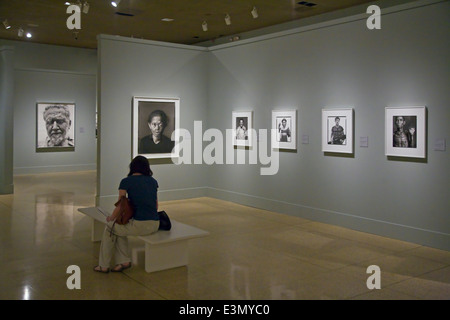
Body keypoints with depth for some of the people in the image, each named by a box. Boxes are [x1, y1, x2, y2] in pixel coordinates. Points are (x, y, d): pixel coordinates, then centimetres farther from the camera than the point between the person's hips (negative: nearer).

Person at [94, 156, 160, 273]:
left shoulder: (126, 182, -2)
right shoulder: (153, 181, 12)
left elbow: (120, 207, 2)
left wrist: (110, 218, 22)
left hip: (140, 225, -6)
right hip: (155, 225, 6)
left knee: (110, 228, 22)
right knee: (119, 228, 29)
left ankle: (104, 265, 30)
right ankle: (123, 261, 22)